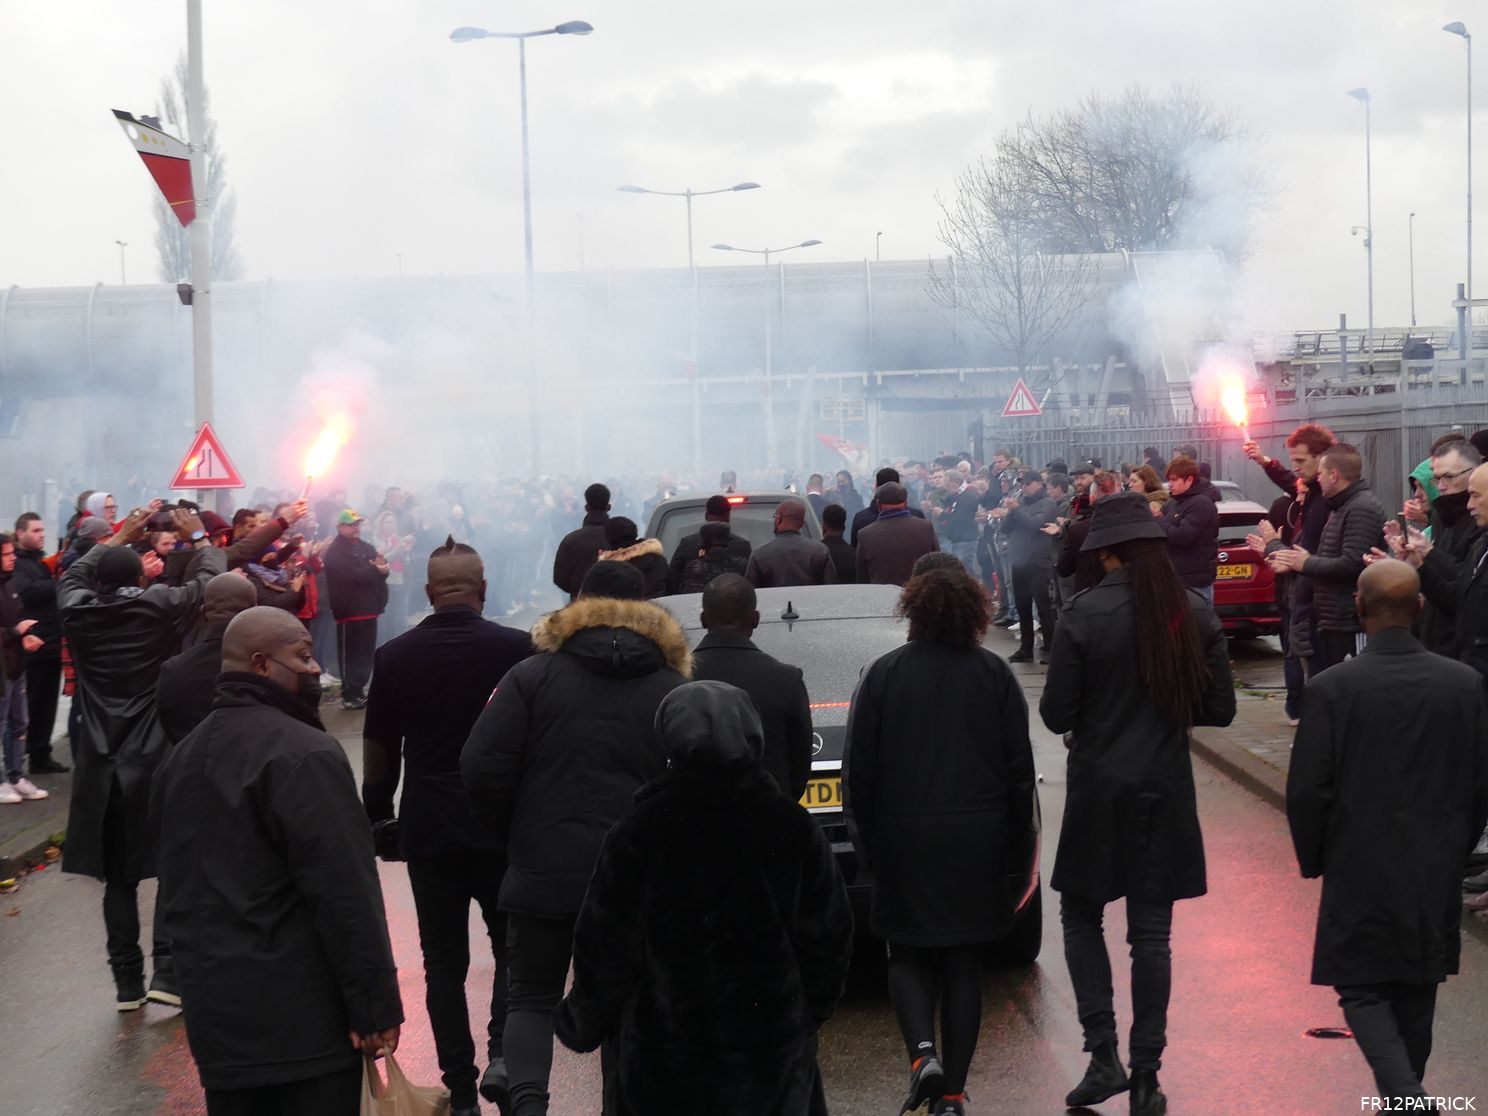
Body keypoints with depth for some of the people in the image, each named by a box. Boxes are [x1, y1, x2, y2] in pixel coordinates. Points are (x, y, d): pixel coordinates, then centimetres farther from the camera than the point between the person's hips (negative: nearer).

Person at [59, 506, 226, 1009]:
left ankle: (127, 983, 10)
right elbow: (208, 577, 6)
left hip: (101, 767, 3)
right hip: (158, 762, -3)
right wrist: (198, 536, 23)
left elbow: (72, 577, 22)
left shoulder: (78, 613, 0)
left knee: (118, 878, 8)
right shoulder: (159, 608, -7)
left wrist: (118, 537, 30)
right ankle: (167, 971, -4)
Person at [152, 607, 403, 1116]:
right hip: (302, 1012, -8)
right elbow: (345, 892, -19)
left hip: (213, 1005, 8)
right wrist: (375, 1005, -15)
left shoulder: (183, 756, 14)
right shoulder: (303, 753, -15)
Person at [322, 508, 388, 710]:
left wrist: (382, 567, -14)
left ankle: (359, 690, 21)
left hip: (368, 609, 7)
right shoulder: (334, 551, -6)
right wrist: (375, 570, -12)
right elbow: (350, 574, -20)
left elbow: (382, 571, 10)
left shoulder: (367, 547, 17)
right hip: (349, 610, -7)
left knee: (366, 653, 11)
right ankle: (349, 695, -3)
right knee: (350, 654, -6)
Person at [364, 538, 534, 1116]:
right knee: (512, 944, 14)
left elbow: (378, 754, 5)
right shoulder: (517, 650, -8)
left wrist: (378, 818, 18)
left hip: (429, 830, 1)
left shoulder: (394, 656, -2)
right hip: (503, 826, -1)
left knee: (444, 960, 9)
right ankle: (501, 1053, -5)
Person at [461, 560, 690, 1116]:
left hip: (543, 871, -1)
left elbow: (482, 767, -8)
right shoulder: (675, 689, 1)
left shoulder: (532, 675, -2)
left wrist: (516, 835, 7)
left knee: (531, 998, 10)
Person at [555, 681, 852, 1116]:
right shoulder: (794, 828, -6)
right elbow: (828, 938, 1)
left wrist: (583, 1023, 9)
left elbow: (604, 951, -7)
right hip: (773, 1048, 2)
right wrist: (810, 1013, 17)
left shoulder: (637, 835, -13)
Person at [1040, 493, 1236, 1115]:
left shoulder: (1084, 614, -14)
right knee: (1151, 933, 8)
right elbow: (1220, 708, 2)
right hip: (1167, 791, 3)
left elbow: (1057, 714, -11)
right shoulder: (1195, 614, -3)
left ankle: (1104, 1055, 4)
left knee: (1081, 917, 14)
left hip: (1099, 790, -3)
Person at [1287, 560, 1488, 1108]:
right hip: (1437, 876, 4)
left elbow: (1307, 792, -12)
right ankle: (1405, 1099, 30)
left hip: (1360, 873, -4)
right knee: (1416, 995, 18)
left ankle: (1406, 1098, -14)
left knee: (1363, 991, 6)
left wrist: (1313, 861, 5)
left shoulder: (1331, 688, -15)